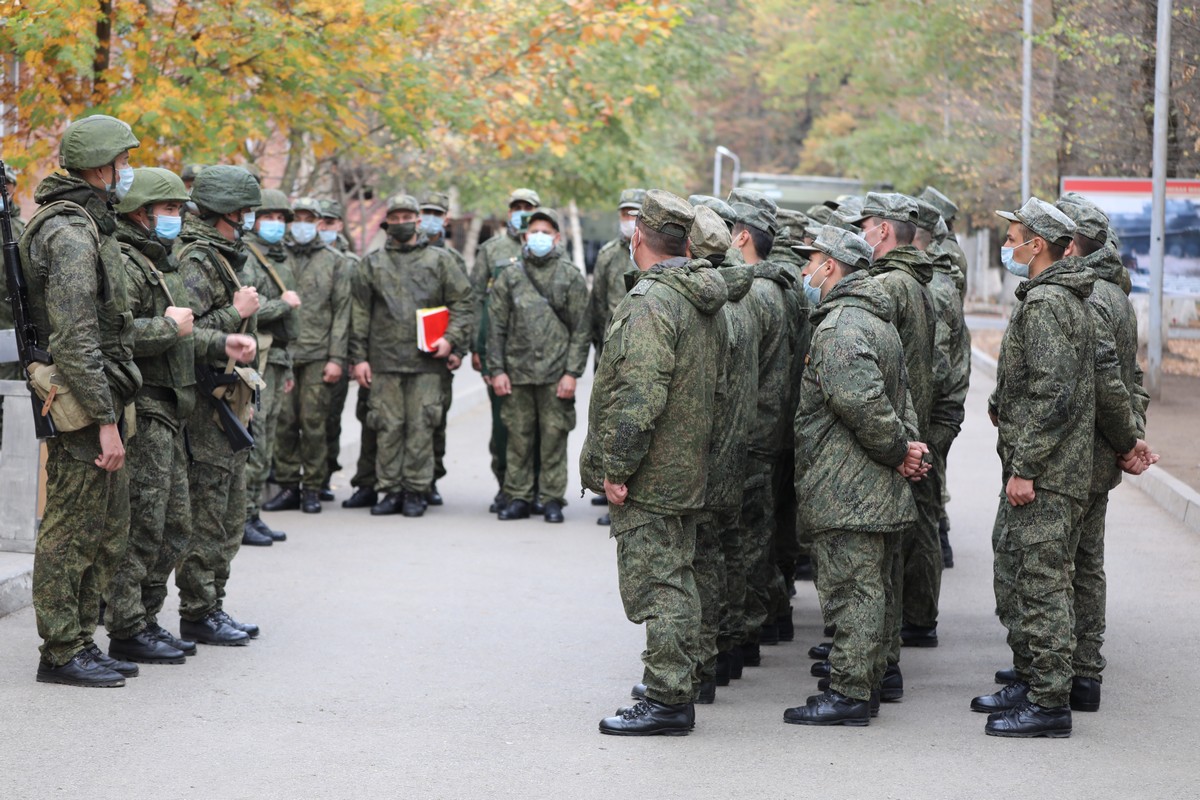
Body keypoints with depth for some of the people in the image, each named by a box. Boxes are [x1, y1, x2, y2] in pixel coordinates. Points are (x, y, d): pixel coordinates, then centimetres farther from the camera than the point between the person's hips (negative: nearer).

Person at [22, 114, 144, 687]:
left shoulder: (87, 225, 16)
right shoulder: (70, 234, -17)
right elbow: (75, 339, -23)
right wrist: (105, 420, -23)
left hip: (100, 402, 10)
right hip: (84, 407, -10)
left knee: (108, 531, 14)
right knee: (71, 531, -4)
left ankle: (80, 642, 21)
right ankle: (61, 654, 2)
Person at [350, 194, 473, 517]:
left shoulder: (439, 260, 9)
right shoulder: (373, 263, 12)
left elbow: (462, 301, 8)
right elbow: (361, 312, 11)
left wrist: (451, 337, -6)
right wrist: (359, 357, 5)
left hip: (426, 360, -1)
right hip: (384, 359, 1)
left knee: (421, 427, -3)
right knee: (389, 427, 1)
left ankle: (416, 492, 4)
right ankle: (391, 491, 8)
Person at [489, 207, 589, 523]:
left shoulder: (570, 277, 3)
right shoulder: (510, 277, 9)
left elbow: (581, 330, 1)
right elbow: (496, 327, 10)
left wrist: (572, 373, -7)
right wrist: (497, 370, 2)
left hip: (555, 374, -2)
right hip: (517, 373, 2)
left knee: (554, 437, -1)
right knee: (518, 437, 5)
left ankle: (553, 499, 7)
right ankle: (518, 499, 12)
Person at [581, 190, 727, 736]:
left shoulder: (651, 302, -19)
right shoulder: (703, 303, 13)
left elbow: (640, 395, -25)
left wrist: (616, 466, -20)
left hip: (648, 479, -10)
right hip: (687, 473, 10)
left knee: (654, 585, -6)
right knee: (675, 579, 15)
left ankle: (667, 702, -4)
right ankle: (676, 690, 23)